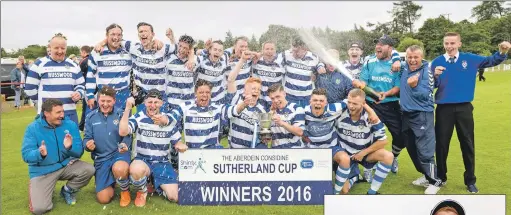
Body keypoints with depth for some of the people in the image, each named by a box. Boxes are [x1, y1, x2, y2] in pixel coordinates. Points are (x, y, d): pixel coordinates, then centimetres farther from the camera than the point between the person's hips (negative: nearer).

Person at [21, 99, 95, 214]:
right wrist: (40, 154, -37)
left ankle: (67, 190, 7)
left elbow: (79, 152, -8)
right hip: (42, 171, -2)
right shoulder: (33, 128, -10)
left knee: (89, 170, -24)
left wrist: (69, 147, -30)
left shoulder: (70, 125, -6)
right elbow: (26, 155, -15)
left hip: (66, 165, 3)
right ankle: (34, 188, 18)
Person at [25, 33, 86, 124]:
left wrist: (79, 93, -4)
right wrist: (43, 99, 6)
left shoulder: (73, 65, 11)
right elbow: (30, 88, 3)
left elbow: (81, 84, 17)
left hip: (70, 113, 4)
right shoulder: (40, 64, 0)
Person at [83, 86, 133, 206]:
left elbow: (127, 135, -8)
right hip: (101, 158, 3)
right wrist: (88, 145, -18)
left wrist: (125, 145, -30)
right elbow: (87, 139, 6)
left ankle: (125, 190, -4)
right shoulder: (91, 117, 2)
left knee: (119, 169, -41)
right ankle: (112, 180, 34)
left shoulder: (121, 114, -6)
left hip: (119, 153, -3)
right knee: (103, 199, -3)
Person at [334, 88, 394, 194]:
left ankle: (372, 192, -10)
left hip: (365, 153, 2)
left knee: (388, 156, -23)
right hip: (345, 153, -2)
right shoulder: (340, 115, -18)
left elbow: (383, 141, -10)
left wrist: (363, 153, -11)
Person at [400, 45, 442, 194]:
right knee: (412, 149, 17)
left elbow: (426, 95, -20)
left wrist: (414, 86, -35)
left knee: (425, 151, -8)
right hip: (407, 114, 8)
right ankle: (426, 176, 33)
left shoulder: (427, 71, -13)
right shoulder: (405, 66, 5)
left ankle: (435, 181, 8)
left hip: (422, 115, -8)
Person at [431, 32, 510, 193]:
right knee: (441, 144, 7)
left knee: (467, 144, 9)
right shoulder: (437, 62, -3)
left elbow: (491, 61, 8)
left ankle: (470, 181, 23)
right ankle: (441, 178, 24)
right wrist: (435, 76, -25)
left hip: (464, 108, 2)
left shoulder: (470, 59, 2)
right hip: (444, 108, -1)